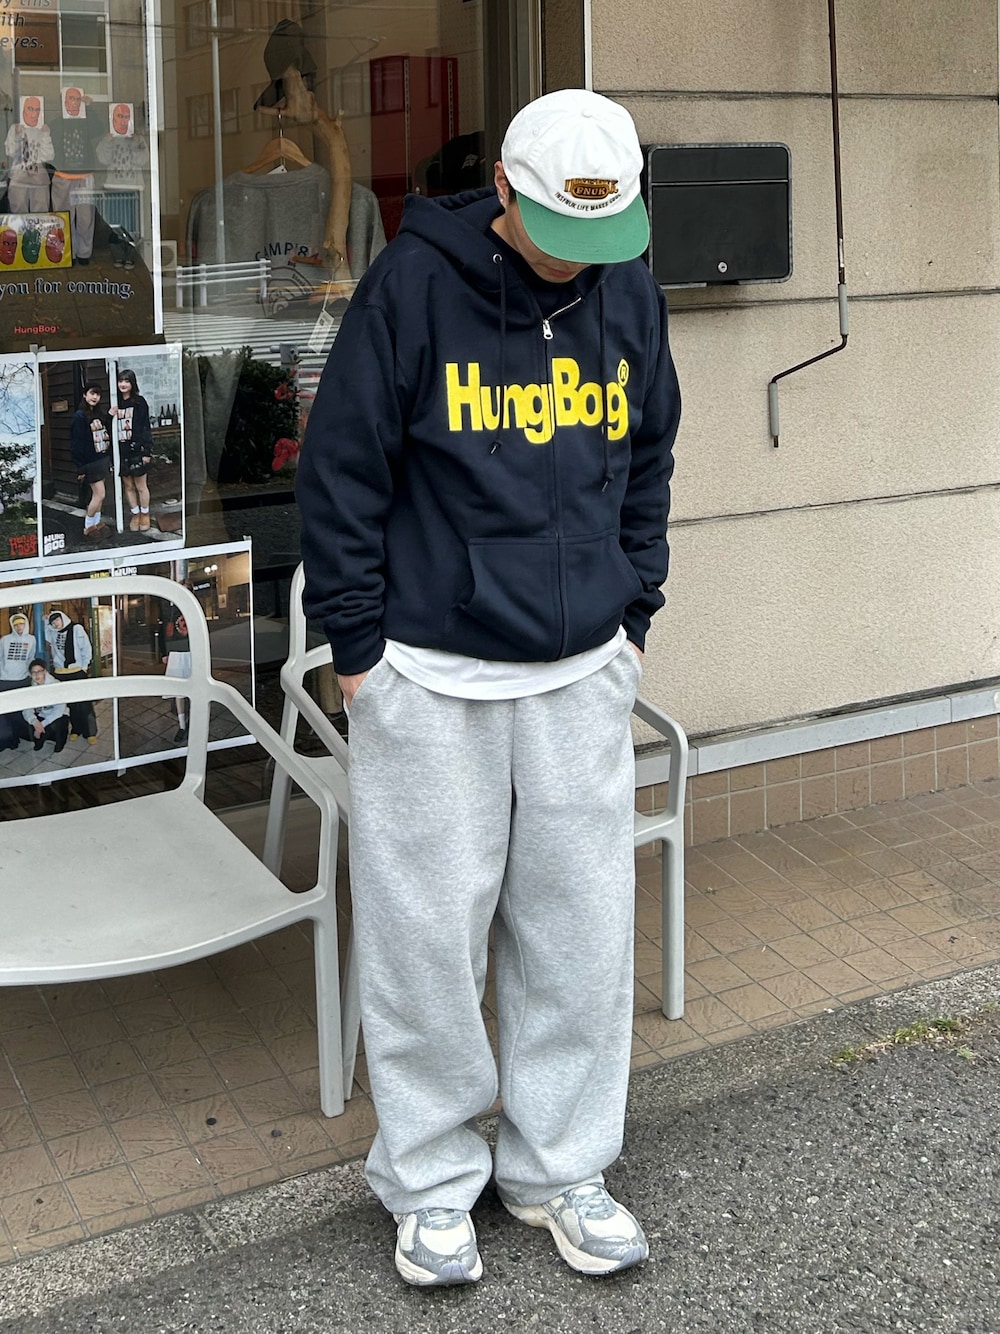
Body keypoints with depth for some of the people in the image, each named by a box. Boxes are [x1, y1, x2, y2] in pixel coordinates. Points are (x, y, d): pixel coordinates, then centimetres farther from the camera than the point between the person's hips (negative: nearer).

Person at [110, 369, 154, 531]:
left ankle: (145, 516, 15)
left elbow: (145, 427, -6)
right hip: (121, 450, 4)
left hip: (136, 449, -4)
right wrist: (109, 416, -8)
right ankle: (135, 515, 18)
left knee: (141, 486, 3)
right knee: (128, 486, 8)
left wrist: (146, 451, -11)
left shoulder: (139, 402, -4)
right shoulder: (116, 404, 9)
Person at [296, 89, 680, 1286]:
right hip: (430, 676, -4)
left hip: (582, 677, 4)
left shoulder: (628, 294, 5)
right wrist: (357, 645, -6)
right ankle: (431, 1180, 23)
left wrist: (632, 621, 14)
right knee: (428, 936, 4)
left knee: (582, 931, 10)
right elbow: (341, 468, -7)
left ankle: (558, 1167, 27)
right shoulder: (415, 282, -10)